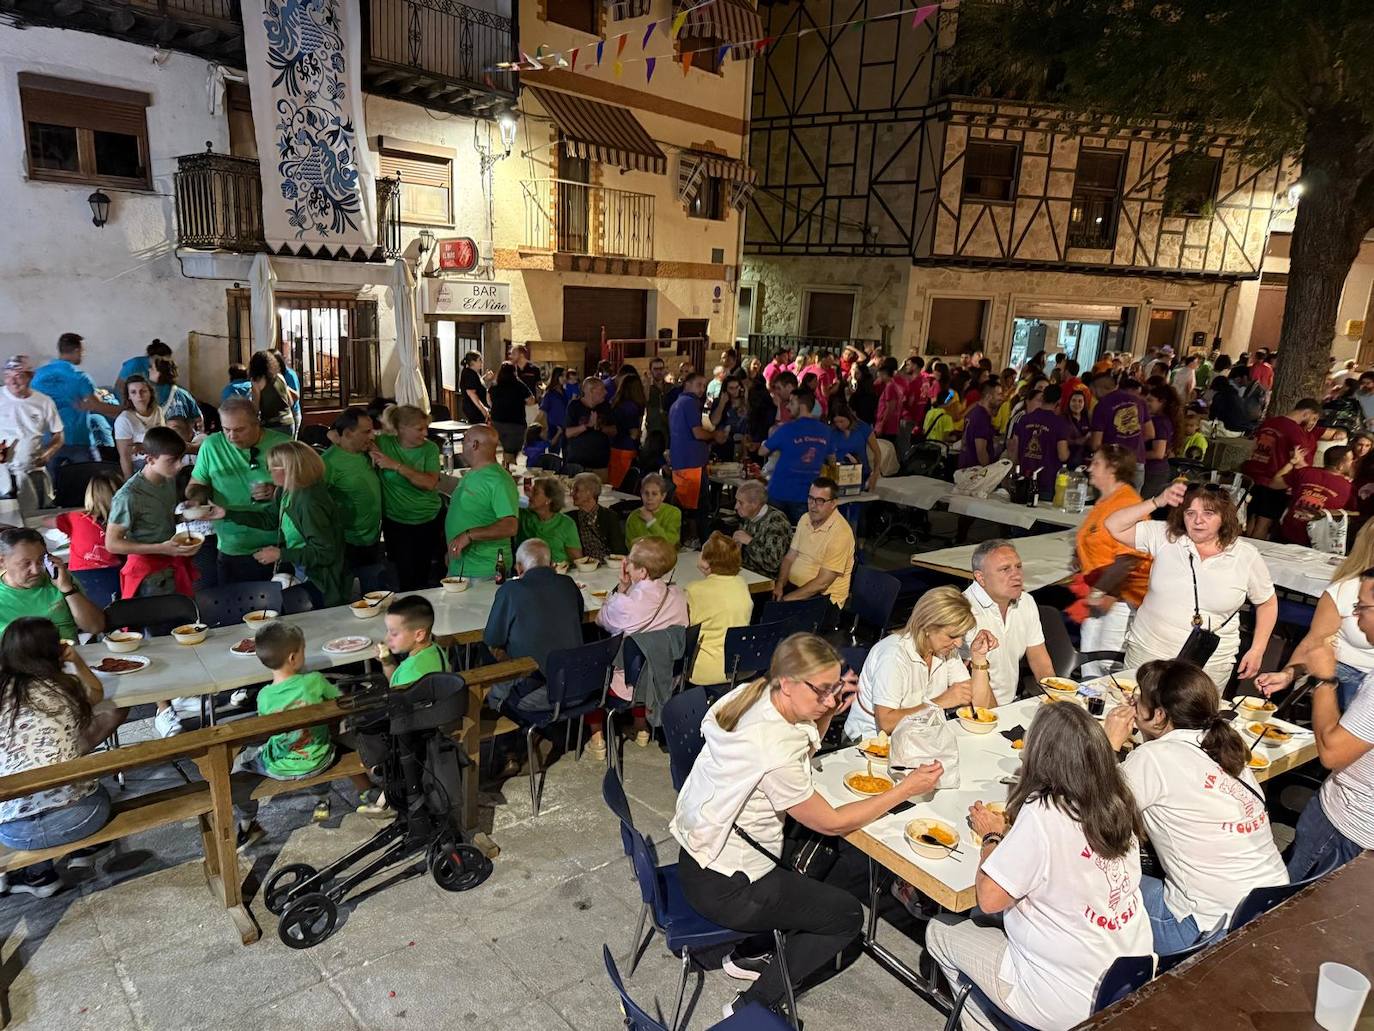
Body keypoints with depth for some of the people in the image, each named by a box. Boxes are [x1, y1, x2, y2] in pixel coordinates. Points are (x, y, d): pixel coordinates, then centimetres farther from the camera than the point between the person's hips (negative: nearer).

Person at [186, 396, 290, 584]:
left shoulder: (282, 444, -6)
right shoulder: (211, 446, -1)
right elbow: (196, 485, 12)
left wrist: (277, 491, -18)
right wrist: (196, 499, -10)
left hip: (278, 548, -1)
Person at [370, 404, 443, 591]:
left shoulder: (430, 448, -4)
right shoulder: (383, 443, -6)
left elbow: (430, 483, -17)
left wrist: (397, 466, -23)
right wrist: (370, 451, -15)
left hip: (429, 521, 1)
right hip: (396, 522, -1)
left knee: (423, 577, 13)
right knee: (404, 579, 2)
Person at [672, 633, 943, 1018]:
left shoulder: (748, 697, -8)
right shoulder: (774, 752, -32)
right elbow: (830, 822, -17)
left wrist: (827, 715, -7)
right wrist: (906, 789, -11)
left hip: (700, 849, 8)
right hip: (722, 888, -8)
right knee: (847, 915, 7)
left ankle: (746, 955, 29)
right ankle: (751, 1008, 13)